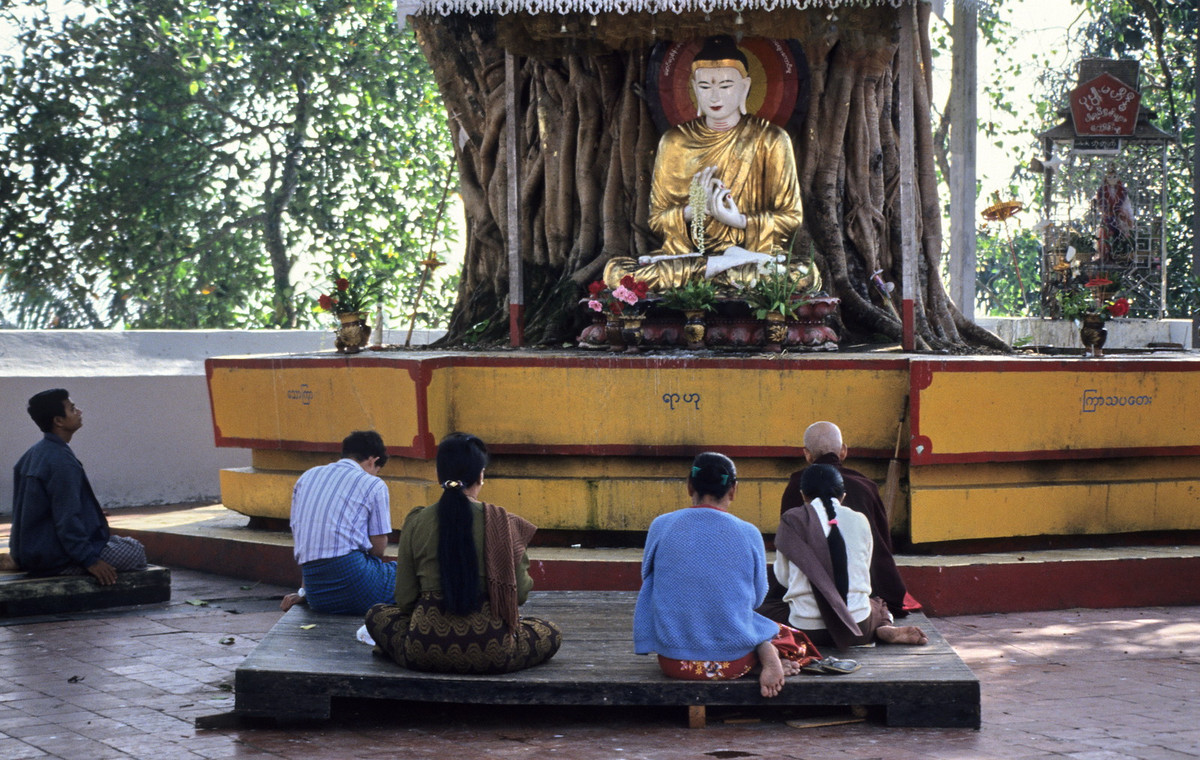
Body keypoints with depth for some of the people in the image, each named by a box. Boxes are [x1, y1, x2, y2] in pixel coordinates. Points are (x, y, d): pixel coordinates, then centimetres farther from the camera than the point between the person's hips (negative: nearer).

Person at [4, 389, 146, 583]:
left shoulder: (34, 454, 10)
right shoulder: (62, 461, -20)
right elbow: (67, 520, -23)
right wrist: (90, 561, -20)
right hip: (54, 559, -10)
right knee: (135, 551, -7)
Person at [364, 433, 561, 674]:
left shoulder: (416, 523, -2)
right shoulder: (502, 523, -7)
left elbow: (405, 600, 2)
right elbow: (519, 594, -1)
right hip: (493, 654, -1)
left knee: (376, 615, 30)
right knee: (552, 634, 25)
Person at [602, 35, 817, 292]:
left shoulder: (770, 140, 4)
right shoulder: (675, 142, 8)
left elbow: (791, 218, 2)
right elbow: (657, 220, 7)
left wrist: (739, 220, -16)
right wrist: (693, 209, -15)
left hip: (755, 256, -1)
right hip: (685, 253, 1)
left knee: (806, 276, -38)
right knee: (615, 271, -30)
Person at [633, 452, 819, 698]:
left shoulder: (661, 526, -3)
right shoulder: (748, 534, -5)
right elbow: (757, 597, 7)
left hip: (673, 661, 0)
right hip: (733, 662, 0)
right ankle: (769, 656, -4)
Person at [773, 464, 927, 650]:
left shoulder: (791, 521, -2)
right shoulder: (859, 521, 4)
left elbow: (783, 577, 7)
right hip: (857, 626, 4)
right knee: (878, 605, 36)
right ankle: (886, 628, -3)